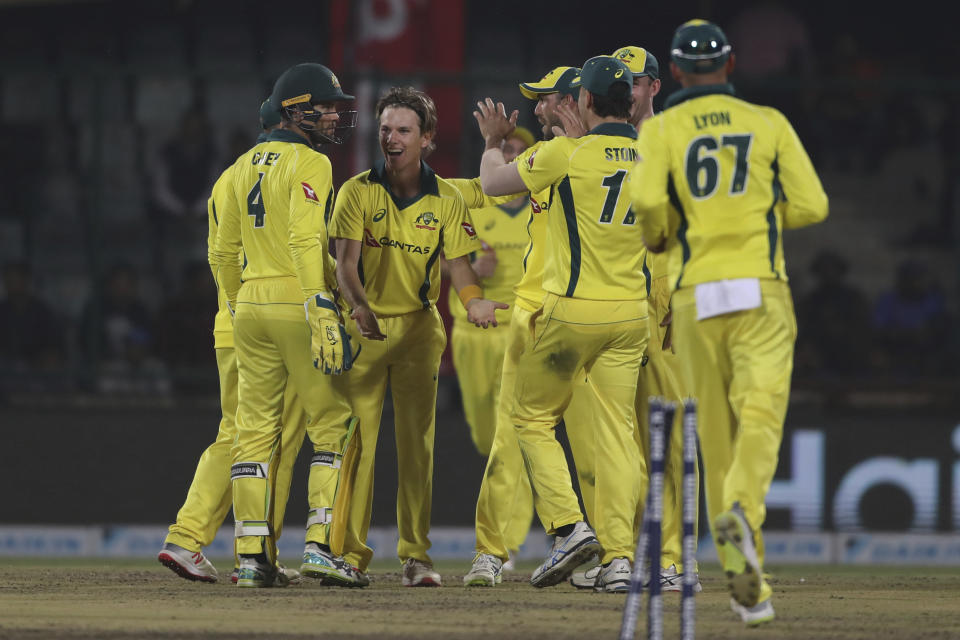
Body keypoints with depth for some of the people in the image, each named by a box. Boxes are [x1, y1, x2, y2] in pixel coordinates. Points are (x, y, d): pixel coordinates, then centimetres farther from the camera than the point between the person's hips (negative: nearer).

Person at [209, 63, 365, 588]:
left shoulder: (244, 166, 15)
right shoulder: (310, 164, -7)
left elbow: (223, 253, 19)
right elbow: (305, 240, -20)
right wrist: (321, 310, -25)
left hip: (250, 308, 7)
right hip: (296, 304, -7)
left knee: (256, 429, 8)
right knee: (334, 426, 0)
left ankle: (251, 555, 6)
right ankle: (321, 545, -10)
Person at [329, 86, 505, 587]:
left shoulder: (446, 200, 1)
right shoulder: (357, 192, -4)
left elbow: (458, 263, -3)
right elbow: (346, 262, -12)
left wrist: (473, 300, -26)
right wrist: (359, 306, -31)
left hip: (419, 326, 1)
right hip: (364, 326, -1)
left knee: (416, 441, -1)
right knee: (356, 439, -4)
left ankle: (416, 554, 3)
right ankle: (351, 552, 1)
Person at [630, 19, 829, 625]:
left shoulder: (662, 129, 5)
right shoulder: (769, 122, 8)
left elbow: (648, 200, -13)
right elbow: (812, 205, 3)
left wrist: (658, 236, 9)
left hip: (696, 297, 1)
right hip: (760, 291, -1)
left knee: (716, 437, 8)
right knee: (760, 416, -12)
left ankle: (748, 587, 8)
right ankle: (741, 514, -43)